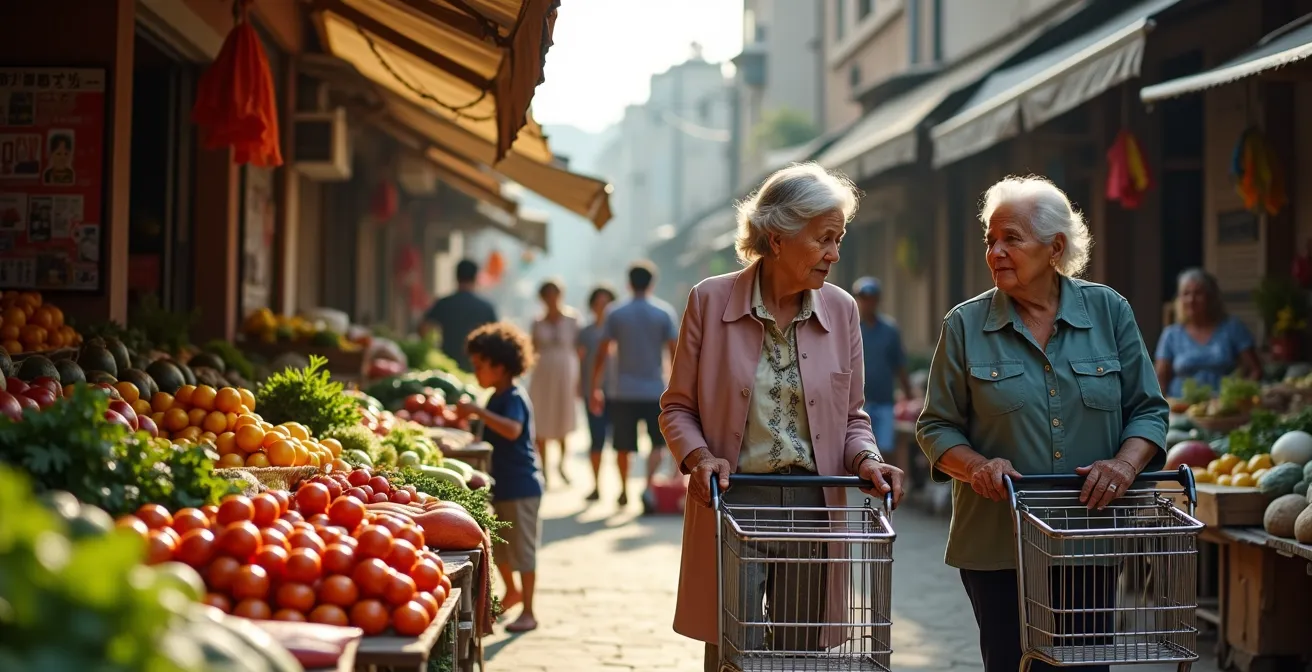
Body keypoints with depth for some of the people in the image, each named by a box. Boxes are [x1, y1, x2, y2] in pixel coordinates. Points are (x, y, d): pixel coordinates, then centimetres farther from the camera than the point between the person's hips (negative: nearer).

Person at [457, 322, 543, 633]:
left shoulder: (513, 399, -18)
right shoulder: (498, 397, 11)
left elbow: (512, 430, -39)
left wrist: (478, 411, -41)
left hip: (520, 487, -10)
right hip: (501, 484, 10)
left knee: (522, 549, -2)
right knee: (498, 546, 20)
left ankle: (528, 612, 5)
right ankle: (512, 591, 41)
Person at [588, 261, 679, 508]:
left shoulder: (616, 314, 0)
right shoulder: (664, 312, -1)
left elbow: (601, 354, -1)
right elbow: (674, 352, -4)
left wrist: (594, 388, 6)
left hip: (624, 392, 1)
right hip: (655, 390, -1)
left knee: (623, 447, 11)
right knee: (658, 442, 8)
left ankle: (624, 491, 21)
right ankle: (649, 483, -12)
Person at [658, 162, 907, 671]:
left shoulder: (841, 310, 4)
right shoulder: (710, 300, -3)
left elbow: (852, 415, 11)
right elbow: (677, 407, 4)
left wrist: (866, 459, -9)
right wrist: (698, 456, -15)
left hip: (814, 505, 3)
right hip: (732, 502, -3)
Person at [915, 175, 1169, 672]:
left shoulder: (1109, 312, 4)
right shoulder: (965, 325, 1)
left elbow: (1147, 410, 6)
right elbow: (936, 426, 3)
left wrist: (1126, 462, -13)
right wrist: (976, 466, -16)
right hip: (996, 547, -1)